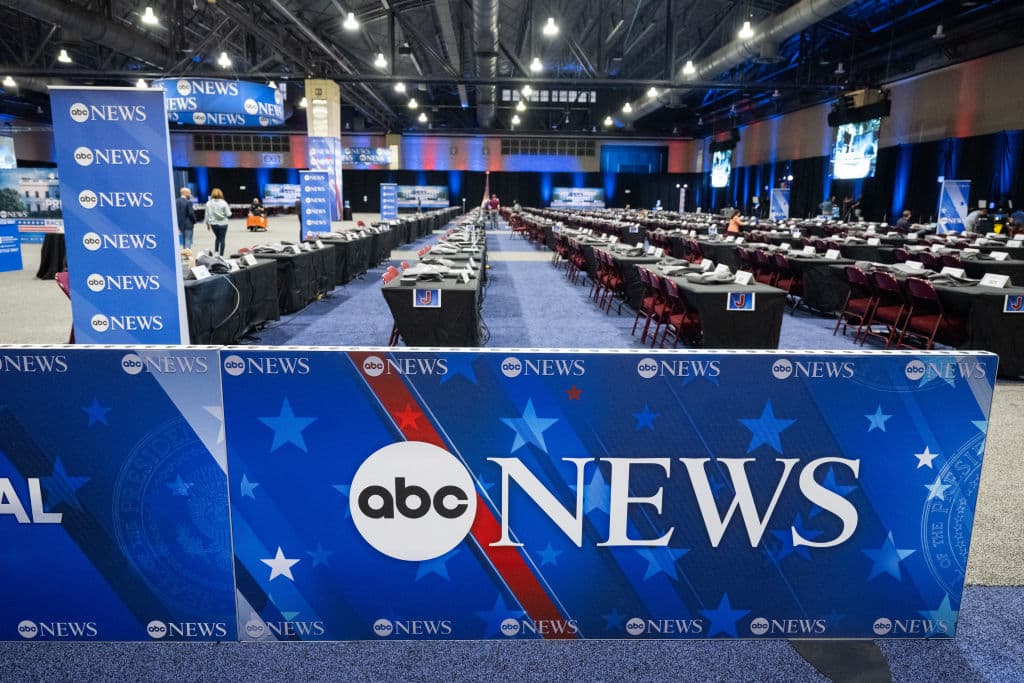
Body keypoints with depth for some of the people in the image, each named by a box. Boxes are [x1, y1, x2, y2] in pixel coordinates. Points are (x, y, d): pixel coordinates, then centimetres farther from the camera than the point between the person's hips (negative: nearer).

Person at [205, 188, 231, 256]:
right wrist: (229, 209, 10)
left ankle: (215, 252, 15)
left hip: (213, 224, 3)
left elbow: (207, 215, 0)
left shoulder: (209, 203, -4)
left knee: (217, 237, 23)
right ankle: (221, 255, 5)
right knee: (222, 239, 5)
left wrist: (207, 223, 12)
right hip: (222, 224, -3)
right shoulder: (223, 203, -12)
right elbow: (228, 214, -11)